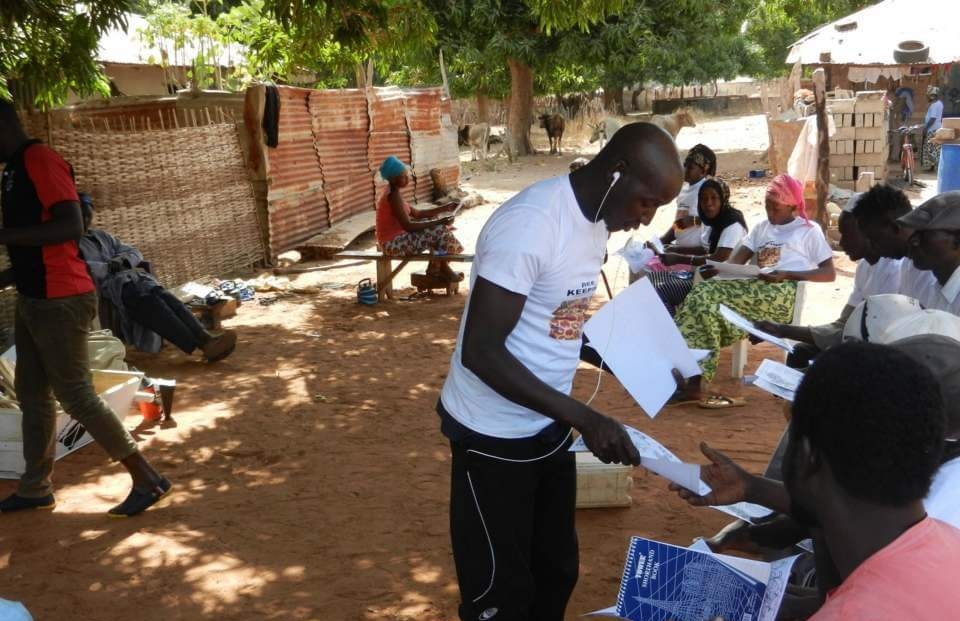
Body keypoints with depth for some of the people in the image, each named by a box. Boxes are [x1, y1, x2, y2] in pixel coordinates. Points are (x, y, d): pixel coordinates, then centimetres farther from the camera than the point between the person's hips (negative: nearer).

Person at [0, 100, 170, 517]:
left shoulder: (41, 161, -15)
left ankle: (147, 480, 4)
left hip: (60, 302, -10)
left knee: (75, 396, -5)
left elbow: (71, 227, -26)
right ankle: (35, 488, 25)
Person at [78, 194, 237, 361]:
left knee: (162, 296, -26)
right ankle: (203, 346, -48)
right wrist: (106, 268, -14)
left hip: (130, 276, 6)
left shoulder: (102, 236, 32)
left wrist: (122, 259, 0)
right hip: (106, 285, -6)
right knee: (149, 300, -33)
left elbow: (133, 252, 23)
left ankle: (206, 340, -44)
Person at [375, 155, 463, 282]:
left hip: (397, 239, 10)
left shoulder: (393, 193, 11)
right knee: (440, 230, -12)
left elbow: (416, 214, 15)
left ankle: (434, 266, 19)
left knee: (435, 226, 19)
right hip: (394, 243, -10)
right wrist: (438, 222, -24)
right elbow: (408, 227, -25)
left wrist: (444, 209, 8)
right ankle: (443, 269, 5)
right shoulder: (394, 195, -20)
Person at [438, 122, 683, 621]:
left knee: (556, 571, 20)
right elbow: (481, 351, -27)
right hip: (494, 435, -8)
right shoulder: (530, 224, -25)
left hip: (548, 427, 9)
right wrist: (584, 418, -30)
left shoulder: (595, 222, 2)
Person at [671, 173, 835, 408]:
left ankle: (694, 381, -26)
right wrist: (716, 268, -8)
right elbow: (737, 260, 16)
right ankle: (693, 381, -32)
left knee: (708, 297, -28)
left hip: (783, 294, -6)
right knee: (702, 295, -25)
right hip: (755, 289, 6)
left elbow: (829, 273, 3)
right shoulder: (761, 228, 27)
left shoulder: (809, 230, 12)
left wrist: (787, 275, -11)